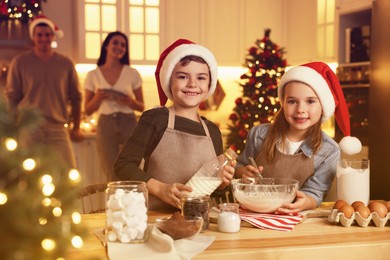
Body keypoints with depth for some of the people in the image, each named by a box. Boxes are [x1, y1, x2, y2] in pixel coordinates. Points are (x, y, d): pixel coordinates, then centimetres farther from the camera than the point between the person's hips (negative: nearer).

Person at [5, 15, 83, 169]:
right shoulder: (20, 62, 4)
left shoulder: (66, 64, 9)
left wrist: (76, 127, 13)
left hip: (58, 129, 2)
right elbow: (11, 98, 7)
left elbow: (75, 98, 15)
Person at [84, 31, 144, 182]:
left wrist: (130, 101, -12)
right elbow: (87, 110, 8)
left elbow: (141, 107, 9)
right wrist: (98, 97, -11)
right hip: (106, 125, 0)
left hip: (129, 124, 0)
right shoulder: (93, 75, 6)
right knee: (113, 177, 0)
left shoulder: (132, 74, 6)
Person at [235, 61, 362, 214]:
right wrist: (244, 172, -9)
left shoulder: (329, 151, -7)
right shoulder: (259, 134, -2)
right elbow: (240, 166, 13)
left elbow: (314, 194, -9)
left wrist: (306, 202, -31)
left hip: (292, 220, -3)